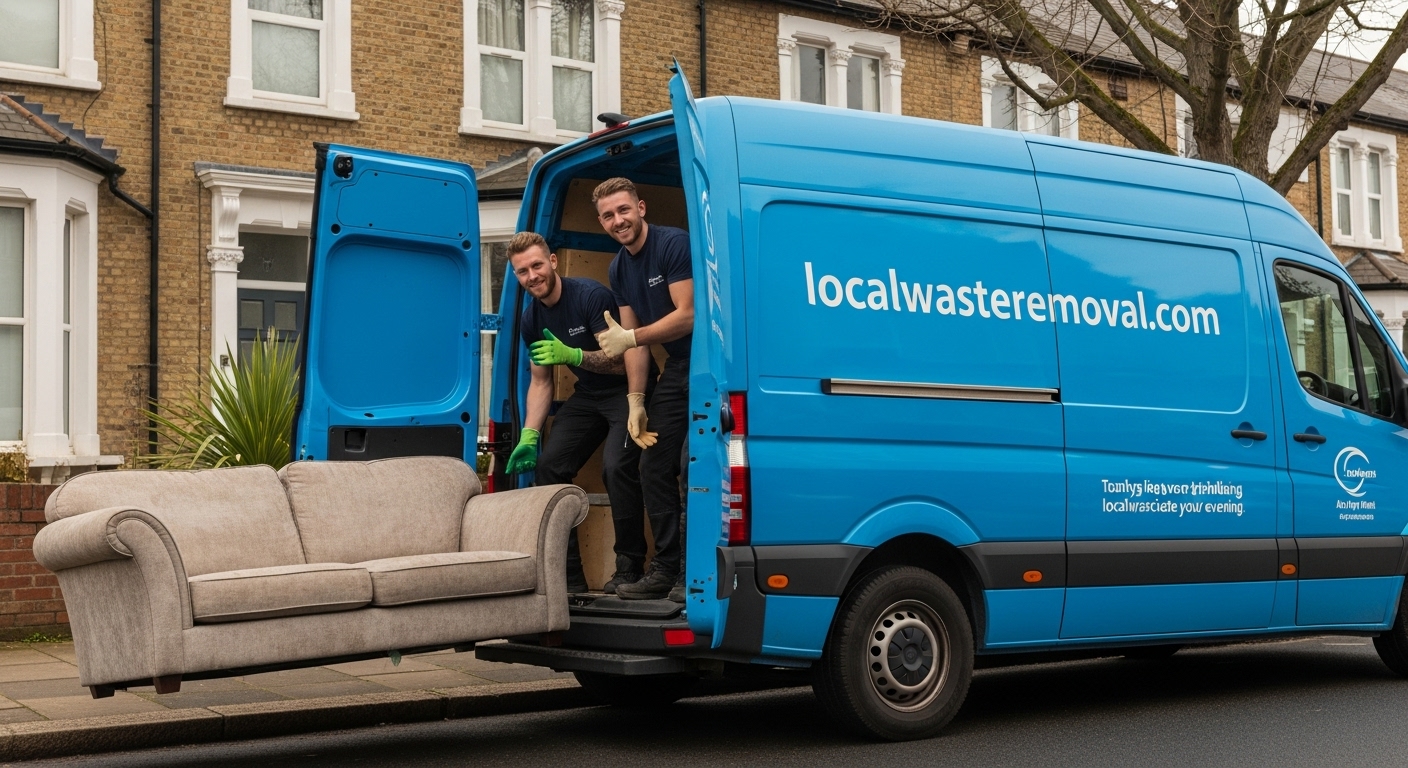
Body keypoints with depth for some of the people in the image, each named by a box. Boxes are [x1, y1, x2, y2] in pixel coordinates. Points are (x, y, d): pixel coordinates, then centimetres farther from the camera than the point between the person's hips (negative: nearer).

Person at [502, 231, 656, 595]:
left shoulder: (590, 296, -21)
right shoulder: (532, 319, 2)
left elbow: (622, 360, -23)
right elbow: (540, 381, 11)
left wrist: (572, 355, -37)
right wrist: (529, 436, 1)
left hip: (627, 390, -8)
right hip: (589, 396, 8)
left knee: (616, 467, -28)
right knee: (548, 466, -3)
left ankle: (629, 568, -14)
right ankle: (568, 574, 4)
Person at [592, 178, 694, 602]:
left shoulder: (674, 244, -15)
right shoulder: (620, 269, 10)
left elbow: (688, 315, -20)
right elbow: (633, 340, 10)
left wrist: (629, 338, -19)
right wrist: (636, 400, 2)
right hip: (676, 369, 9)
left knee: (693, 466, -15)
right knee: (654, 467, 8)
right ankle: (665, 569, 17)